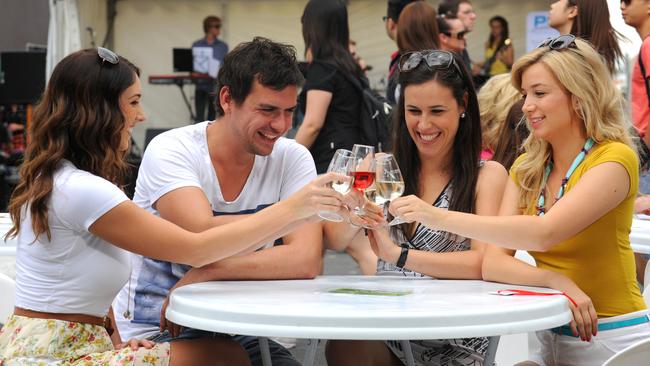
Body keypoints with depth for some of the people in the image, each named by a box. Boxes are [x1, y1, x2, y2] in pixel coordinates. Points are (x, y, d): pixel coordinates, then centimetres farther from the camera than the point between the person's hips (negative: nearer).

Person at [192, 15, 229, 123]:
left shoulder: (223, 46, 6)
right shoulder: (196, 45, 5)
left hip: (215, 87, 1)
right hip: (201, 85, -1)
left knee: (211, 118, 6)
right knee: (199, 119, -5)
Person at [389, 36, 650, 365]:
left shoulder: (613, 159, -10)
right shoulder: (526, 168, 8)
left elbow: (544, 233, -26)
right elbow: (492, 263, -4)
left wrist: (442, 218, -30)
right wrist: (555, 281, -23)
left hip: (614, 339, -4)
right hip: (552, 339, 4)